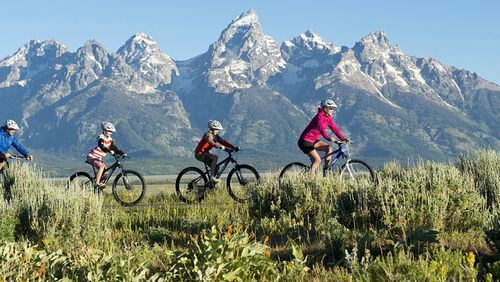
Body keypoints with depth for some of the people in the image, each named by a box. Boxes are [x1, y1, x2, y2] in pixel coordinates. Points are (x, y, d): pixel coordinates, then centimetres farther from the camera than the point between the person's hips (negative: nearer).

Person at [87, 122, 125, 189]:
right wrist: (109, 151, -52)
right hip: (92, 156, -9)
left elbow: (113, 147, 4)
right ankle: (97, 184, -30)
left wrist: (122, 153, -8)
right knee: (101, 166, -27)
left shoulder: (109, 139, 5)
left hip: (98, 158, 9)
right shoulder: (101, 138, -20)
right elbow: (102, 147, -36)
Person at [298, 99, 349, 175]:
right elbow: (321, 128, -36)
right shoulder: (319, 116, -21)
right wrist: (329, 138, -50)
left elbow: (334, 128, 0)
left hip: (313, 140, 8)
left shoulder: (328, 118, 5)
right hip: (305, 141, -8)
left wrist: (343, 138, -13)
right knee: (317, 160, -16)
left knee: (329, 148, -6)